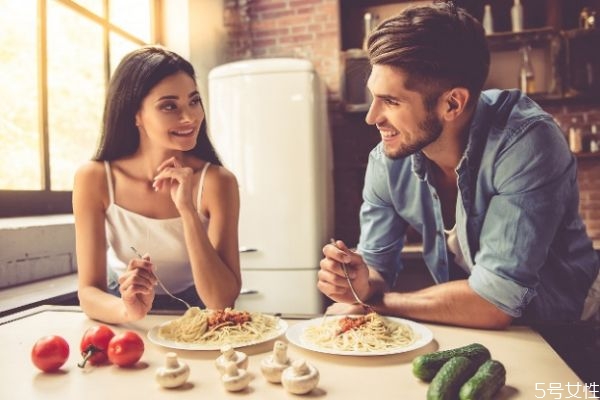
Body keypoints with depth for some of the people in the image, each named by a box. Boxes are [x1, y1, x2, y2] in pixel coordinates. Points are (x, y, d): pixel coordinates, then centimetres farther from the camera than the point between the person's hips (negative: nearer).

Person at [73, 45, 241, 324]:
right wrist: (128, 310, -33)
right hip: (124, 328, 1)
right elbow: (89, 292, -12)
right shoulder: (94, 179, -12)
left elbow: (222, 302, -21)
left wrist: (187, 210, -30)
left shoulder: (216, 181, -16)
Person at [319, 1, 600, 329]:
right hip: (462, 331, 4)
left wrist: (372, 303, -20)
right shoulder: (386, 162, -14)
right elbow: (377, 267, -5)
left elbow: (492, 304, -30)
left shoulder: (526, 144, -29)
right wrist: (362, 285, -28)